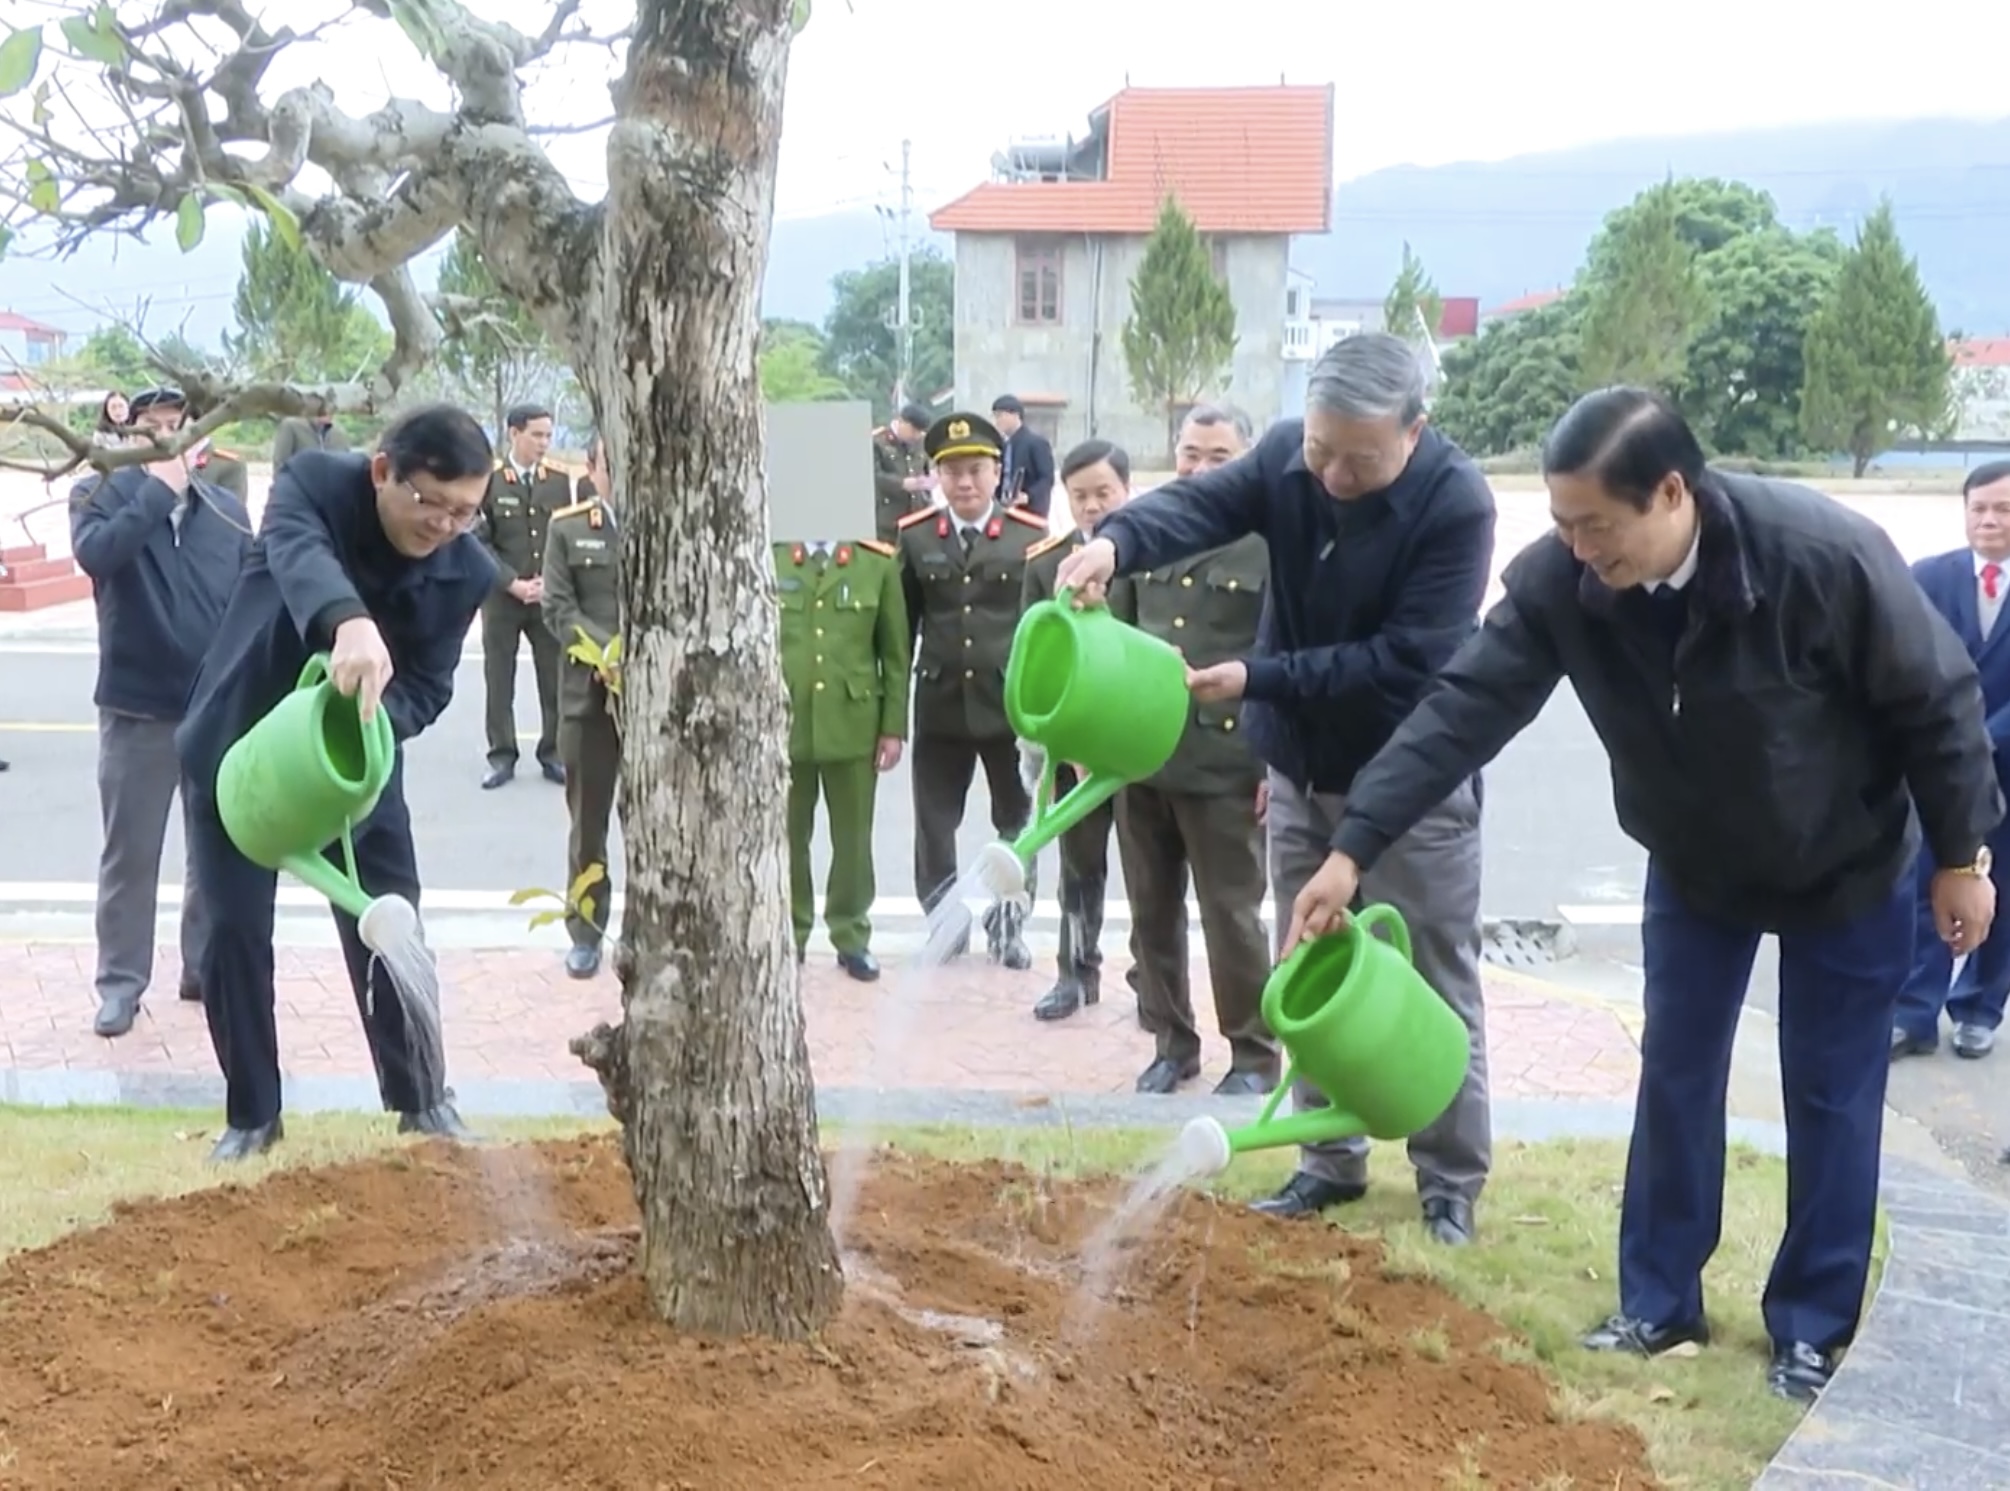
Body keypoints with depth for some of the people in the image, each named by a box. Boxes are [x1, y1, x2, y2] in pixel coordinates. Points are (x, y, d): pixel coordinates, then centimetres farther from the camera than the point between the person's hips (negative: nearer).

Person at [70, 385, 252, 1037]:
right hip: (137, 708, -3)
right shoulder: (99, 493, -1)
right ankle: (121, 982, 14)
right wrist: (158, 490, -18)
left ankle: (206, 967, 25)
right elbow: (96, 551, -24)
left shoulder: (228, 510, 5)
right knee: (129, 855, 5)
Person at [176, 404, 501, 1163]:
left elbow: (427, 687, -10)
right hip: (240, 739, -1)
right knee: (235, 927, 0)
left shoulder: (468, 571, -15)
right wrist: (348, 623, -66)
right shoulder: (314, 480, -21)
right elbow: (300, 553, -44)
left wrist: (363, 723, -32)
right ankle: (252, 1113, 14)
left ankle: (420, 1097, 19)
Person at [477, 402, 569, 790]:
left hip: (551, 595, 2)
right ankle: (502, 758, 13)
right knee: (499, 680, 4)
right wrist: (514, 584, -12)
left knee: (556, 678, 4)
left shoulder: (560, 479, 5)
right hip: (502, 597, -2)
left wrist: (550, 581, -6)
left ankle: (553, 756, 14)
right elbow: (480, 541, -6)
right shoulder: (488, 479, -3)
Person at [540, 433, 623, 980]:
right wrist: (608, 651, -16)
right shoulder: (567, 528, 6)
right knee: (587, 819, 8)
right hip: (589, 693, 1)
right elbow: (557, 607, -2)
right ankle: (586, 932, 19)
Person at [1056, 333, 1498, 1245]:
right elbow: (1201, 503, -23)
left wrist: (1258, 679, -26)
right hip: (1303, 767, 5)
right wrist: (1118, 539, -45)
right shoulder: (1285, 455, -7)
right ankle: (1330, 1161, 28)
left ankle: (1451, 1182, 20)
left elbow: (1407, 659, -27)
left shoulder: (1457, 502, -23)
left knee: (1434, 988, 6)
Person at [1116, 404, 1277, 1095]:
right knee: (1152, 913, 13)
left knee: (1232, 916, 4)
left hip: (1225, 763, -5)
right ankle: (1172, 1043, 27)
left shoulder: (1269, 541, -6)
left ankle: (1253, 1055, 19)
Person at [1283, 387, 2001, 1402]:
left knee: (1830, 1094, 6)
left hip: (1847, 870, -3)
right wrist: (1354, 847, -31)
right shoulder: (1557, 581, -26)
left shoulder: (1826, 554, -34)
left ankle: (1812, 1327, 22)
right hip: (1693, 866, 3)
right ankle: (1659, 1303, 25)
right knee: (1674, 1078, 10)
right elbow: (1465, 709, -25)